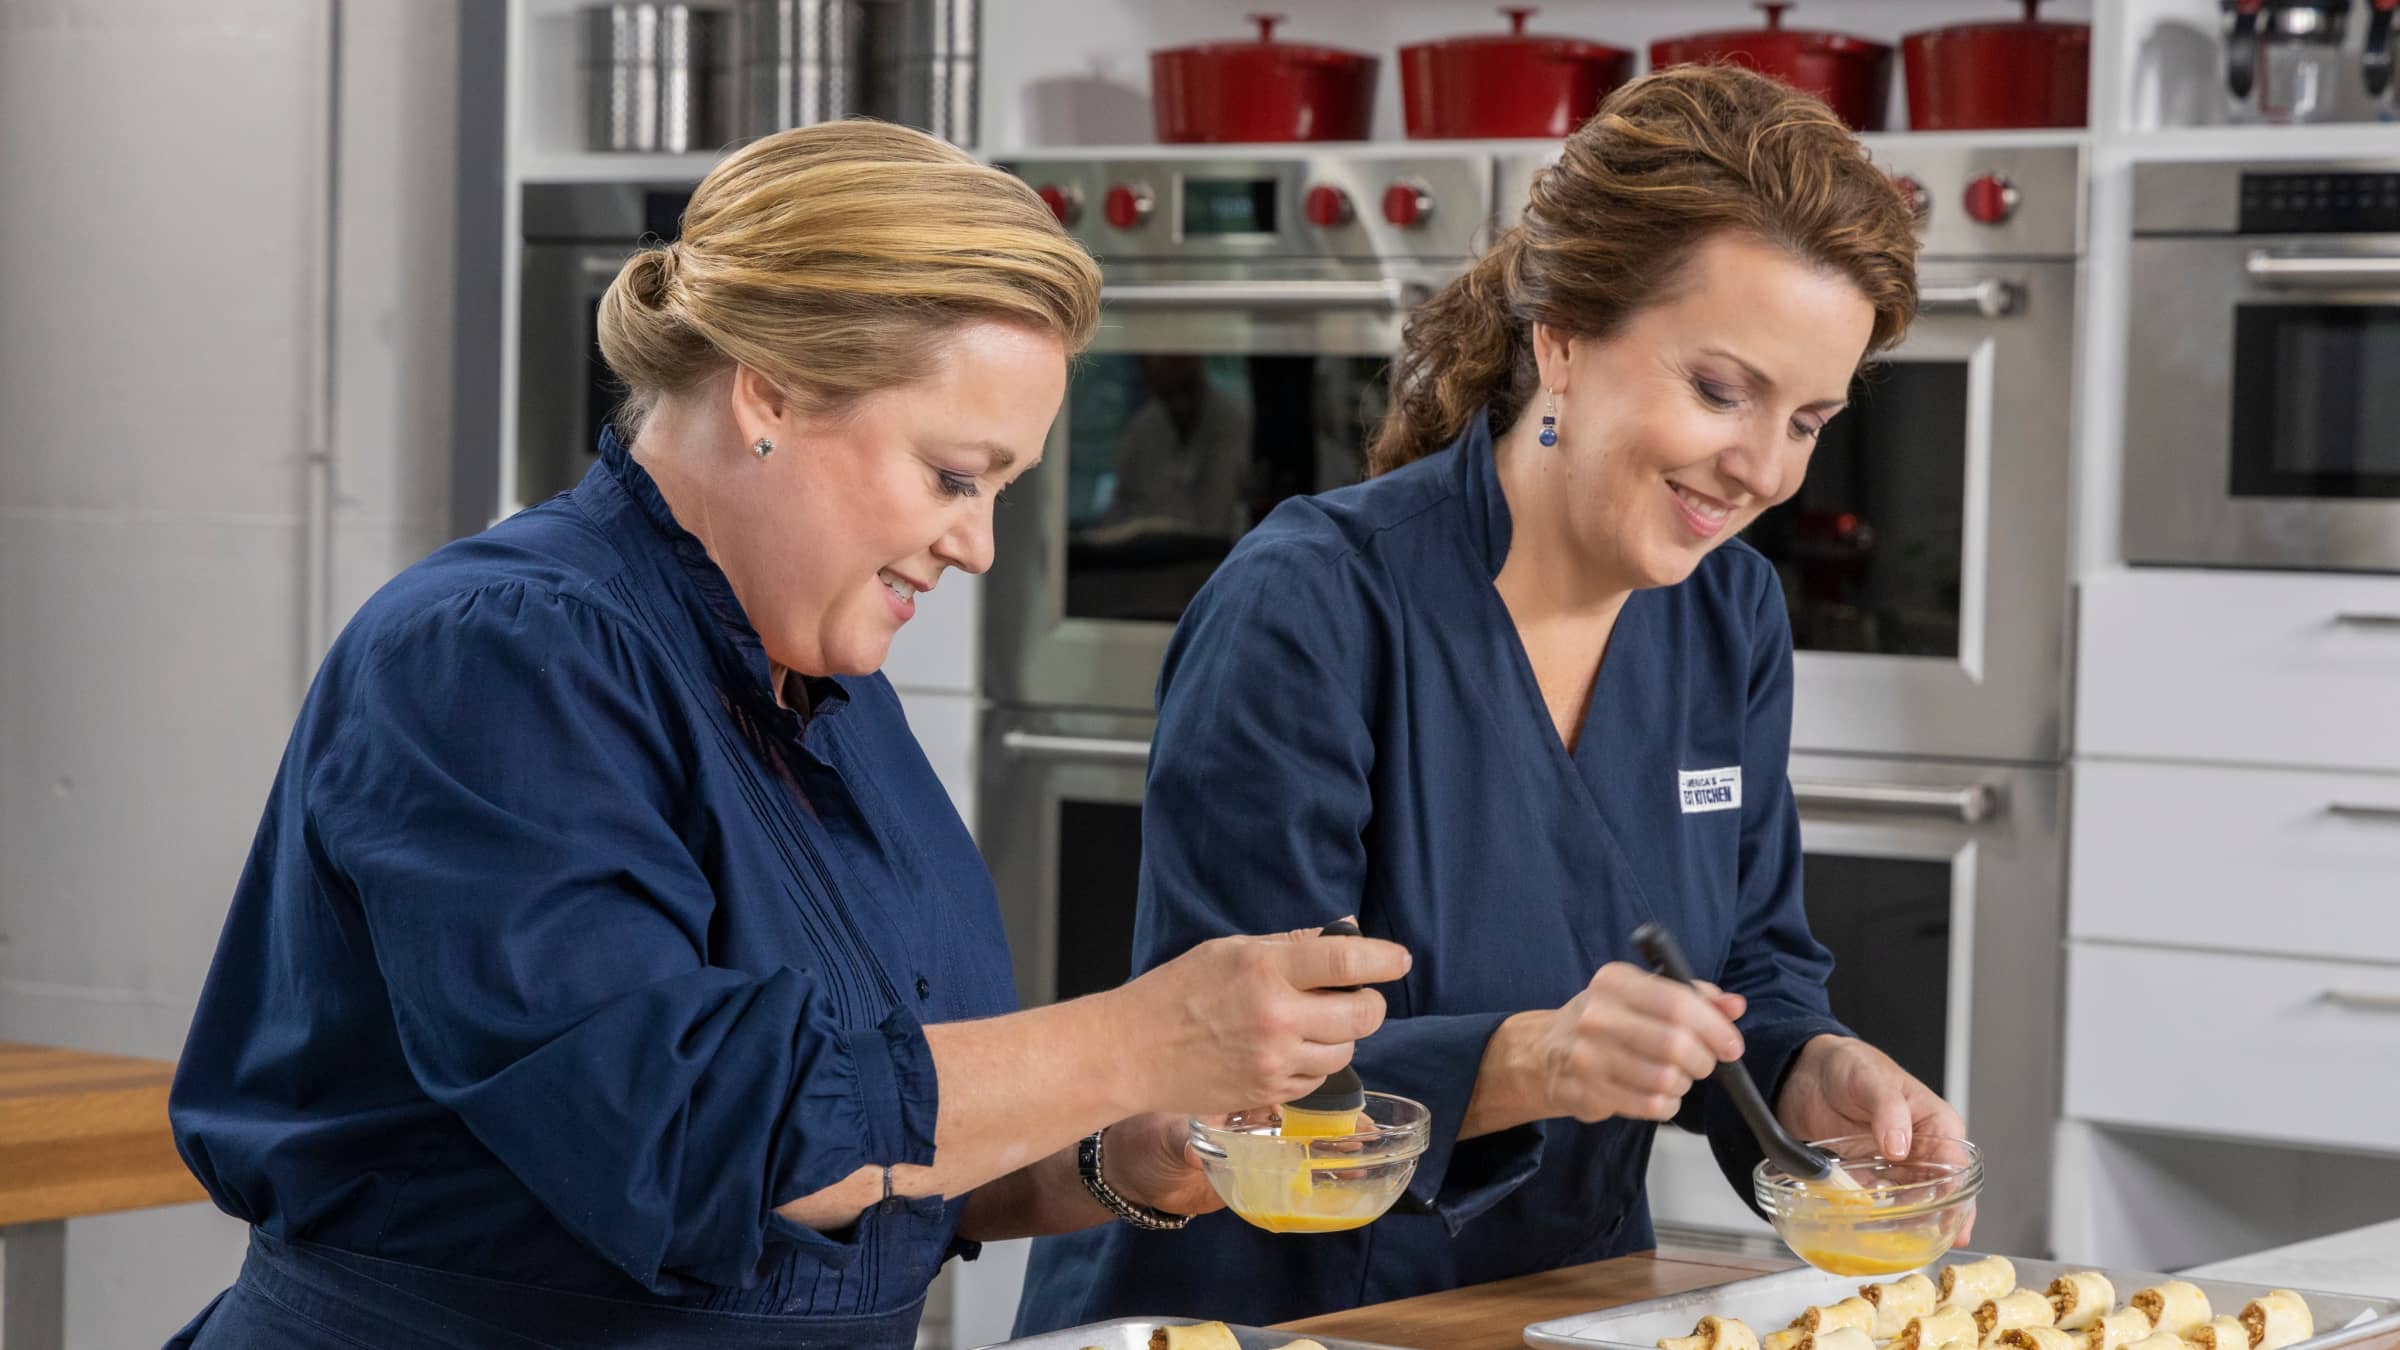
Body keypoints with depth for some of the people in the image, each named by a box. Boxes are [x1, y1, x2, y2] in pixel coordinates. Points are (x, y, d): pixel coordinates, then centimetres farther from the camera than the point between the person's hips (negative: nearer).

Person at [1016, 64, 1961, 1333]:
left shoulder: (1732, 615, 4)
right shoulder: (1309, 608, -15)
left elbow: (1754, 967, 12)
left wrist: (1816, 1075, -8)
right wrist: (1529, 1064, -29)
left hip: (1565, 1307, 5)